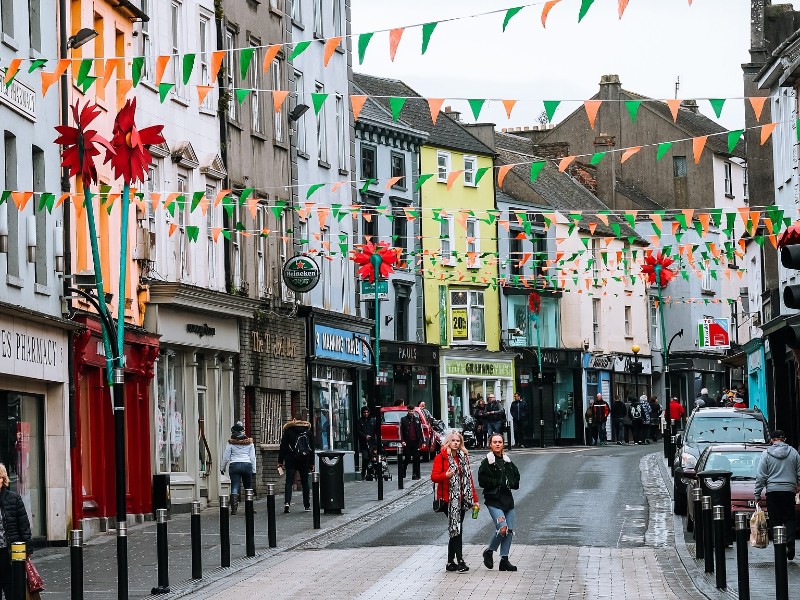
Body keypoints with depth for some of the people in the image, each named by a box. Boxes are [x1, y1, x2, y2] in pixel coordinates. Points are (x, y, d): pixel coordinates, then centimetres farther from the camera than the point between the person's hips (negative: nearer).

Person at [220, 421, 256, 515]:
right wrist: (253, 470, 11)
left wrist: (222, 468, 14)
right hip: (247, 465, 2)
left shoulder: (231, 443, -1)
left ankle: (234, 508, -16)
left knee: (235, 489, -4)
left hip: (234, 465, -1)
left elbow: (226, 457, 2)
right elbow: (253, 457, 6)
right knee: (248, 488, 14)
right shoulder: (249, 442, 4)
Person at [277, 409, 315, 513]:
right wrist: (311, 463, 14)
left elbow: (283, 447, -5)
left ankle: (287, 502, -22)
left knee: (289, 481, -3)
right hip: (304, 460, 2)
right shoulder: (308, 431, 3)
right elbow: (312, 448, 7)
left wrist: (280, 461, -2)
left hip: (291, 459, -2)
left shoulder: (288, 431, -4)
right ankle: (307, 505, 15)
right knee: (305, 482, 12)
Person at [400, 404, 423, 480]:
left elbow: (421, 431, 12)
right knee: (407, 459, 1)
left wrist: (422, 441, 6)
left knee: (416, 459, 0)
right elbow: (401, 431, -1)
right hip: (407, 442, -2)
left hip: (416, 442, 2)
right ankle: (402, 473, 16)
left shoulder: (417, 419, 11)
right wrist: (402, 441, -12)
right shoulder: (403, 420, 3)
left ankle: (415, 475, 3)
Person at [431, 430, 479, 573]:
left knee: (455, 530, 9)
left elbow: (469, 479, 17)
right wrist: (446, 475, -32)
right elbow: (434, 476, -11)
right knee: (456, 529, -14)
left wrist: (474, 499, 15)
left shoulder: (464, 457, 14)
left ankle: (450, 562, 16)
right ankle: (460, 561, -15)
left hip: (461, 499, 6)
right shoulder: (441, 457, -4)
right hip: (448, 499, -6)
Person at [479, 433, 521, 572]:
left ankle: (504, 560, 11)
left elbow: (516, 477, 20)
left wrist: (510, 483, -1)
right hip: (493, 499, -6)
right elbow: (483, 481, -12)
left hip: (507, 498, 6)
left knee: (510, 531, 3)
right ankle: (489, 552, 3)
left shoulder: (508, 462, 15)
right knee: (502, 528, -20)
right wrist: (500, 483, -13)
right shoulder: (486, 463, -4)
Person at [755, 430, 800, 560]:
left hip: (772, 491, -1)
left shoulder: (766, 454, -1)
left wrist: (757, 494, 2)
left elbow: (761, 476, -2)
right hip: (789, 490, 1)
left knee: (775, 520, 4)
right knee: (789, 519, 8)